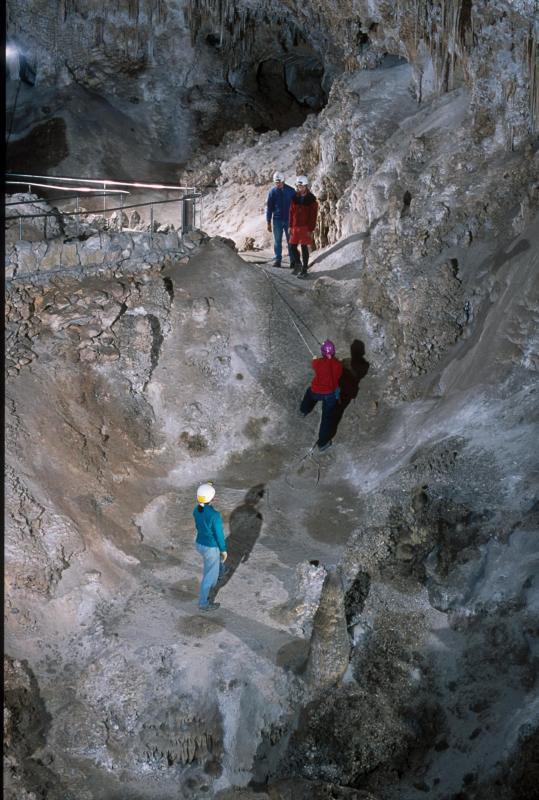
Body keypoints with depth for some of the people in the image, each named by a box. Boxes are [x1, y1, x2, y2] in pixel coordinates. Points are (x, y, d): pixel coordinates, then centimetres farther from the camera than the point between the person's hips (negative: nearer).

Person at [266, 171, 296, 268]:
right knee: (277, 241, 4)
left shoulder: (290, 191, -3)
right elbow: (269, 207, 4)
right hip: (277, 220, 1)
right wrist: (268, 222, 2)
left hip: (289, 219, -1)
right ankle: (277, 259, 10)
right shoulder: (272, 192, -1)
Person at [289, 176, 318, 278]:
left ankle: (304, 270, 6)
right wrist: (290, 226, 7)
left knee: (304, 247, -1)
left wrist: (311, 229, -12)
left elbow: (313, 215, -8)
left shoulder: (311, 199, -8)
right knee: (292, 246, 6)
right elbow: (291, 212, 11)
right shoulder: (295, 197, 6)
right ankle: (297, 264, 29)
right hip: (295, 226, 5)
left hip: (305, 227, -5)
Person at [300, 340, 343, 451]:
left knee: (309, 393, 37)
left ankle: (304, 410, 65)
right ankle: (323, 443, 18)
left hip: (316, 392, 0)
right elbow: (338, 376, 0)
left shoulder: (318, 363, -24)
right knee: (327, 417, 13)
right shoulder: (338, 364, -19)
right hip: (331, 393, 0)